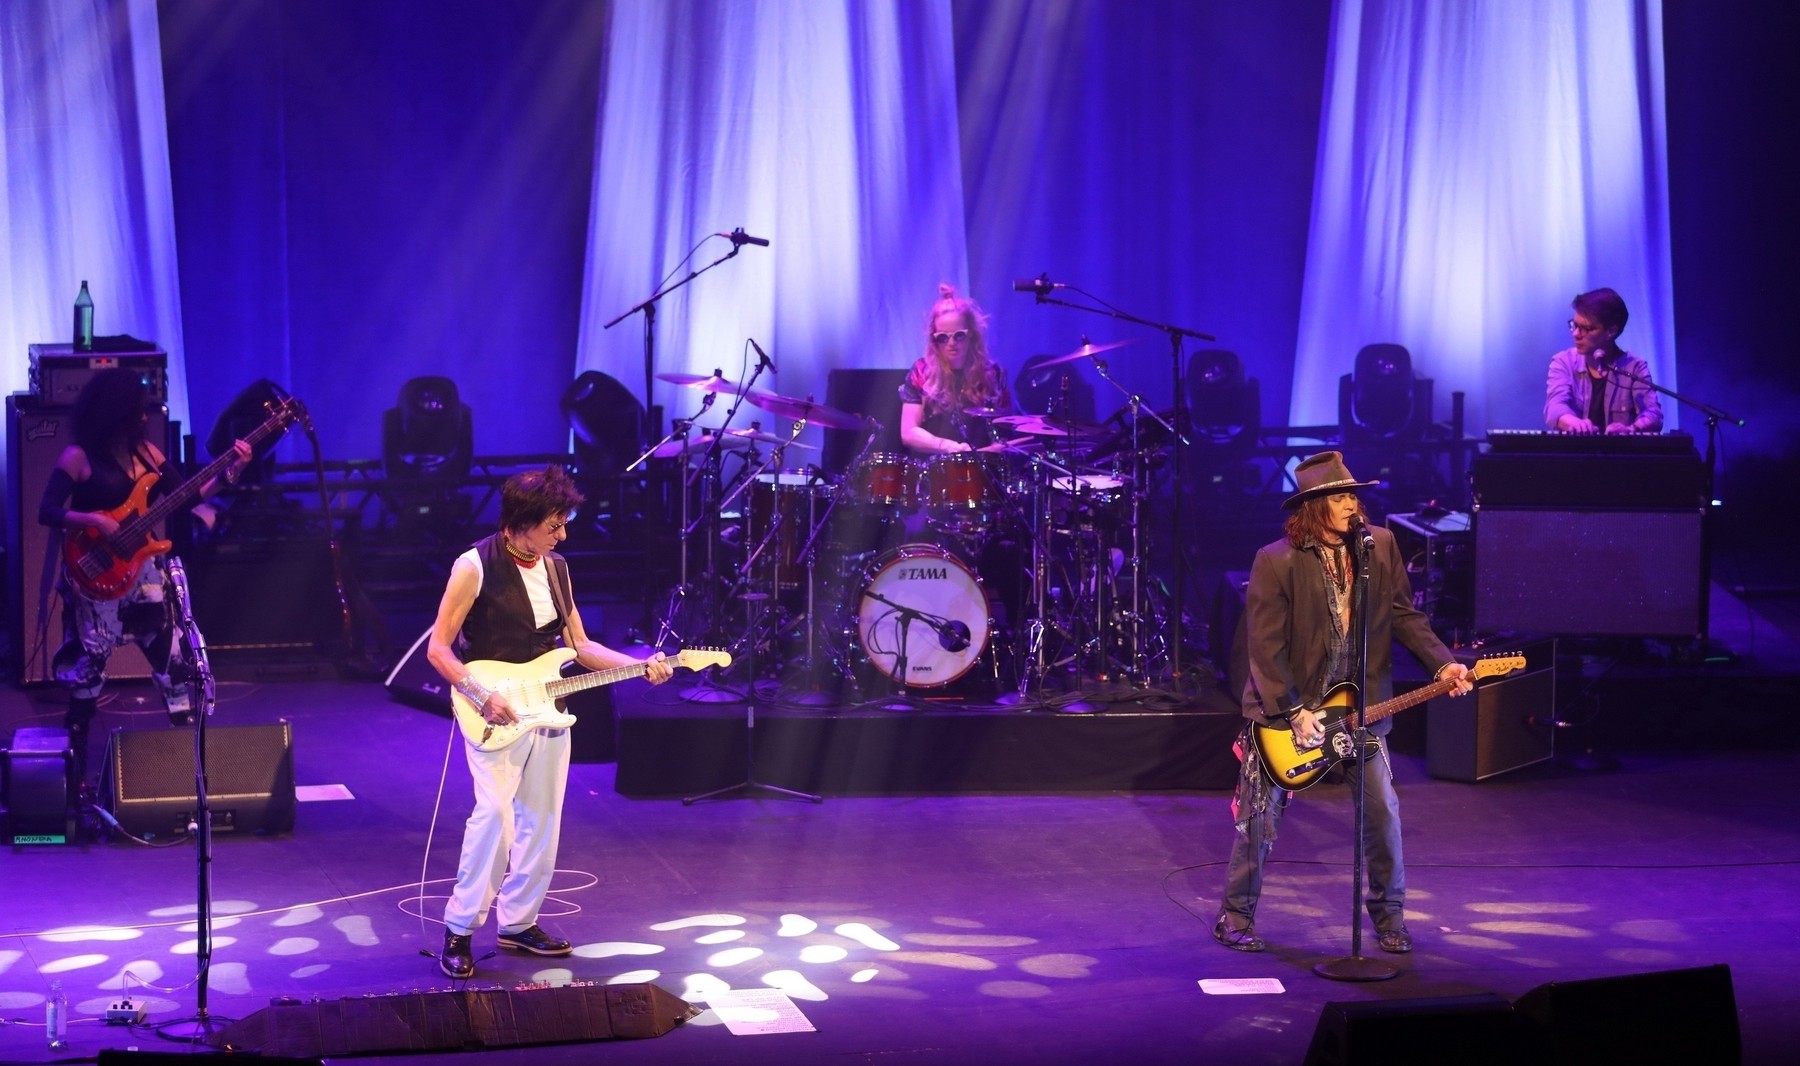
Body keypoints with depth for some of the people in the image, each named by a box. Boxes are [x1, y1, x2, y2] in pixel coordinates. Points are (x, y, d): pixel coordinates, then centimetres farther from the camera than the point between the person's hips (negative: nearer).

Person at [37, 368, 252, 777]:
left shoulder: (147, 451, 8)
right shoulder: (78, 457, -9)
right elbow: (47, 512, -12)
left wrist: (230, 472, -2)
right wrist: (94, 520, -26)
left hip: (144, 569, 5)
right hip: (98, 574, -5)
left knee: (173, 657, 5)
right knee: (89, 665, 1)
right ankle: (77, 756, 12)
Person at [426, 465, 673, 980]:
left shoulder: (555, 568, 9)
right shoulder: (476, 566, -12)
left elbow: (579, 644, 13)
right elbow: (438, 649, -10)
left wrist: (639, 666, 1)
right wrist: (482, 695, -21)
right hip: (495, 715, -7)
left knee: (541, 820, 9)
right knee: (494, 813, -18)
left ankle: (518, 921, 22)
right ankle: (459, 930, -8)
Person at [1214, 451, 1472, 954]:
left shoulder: (1380, 546, 0)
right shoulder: (1276, 562, -15)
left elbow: (1404, 614, 4)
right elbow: (1266, 647, -16)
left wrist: (1442, 664, -10)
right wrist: (1293, 713, -19)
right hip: (1284, 707, -4)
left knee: (1383, 811, 3)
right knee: (1260, 815, 3)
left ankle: (1388, 913, 19)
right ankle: (1236, 916, 16)